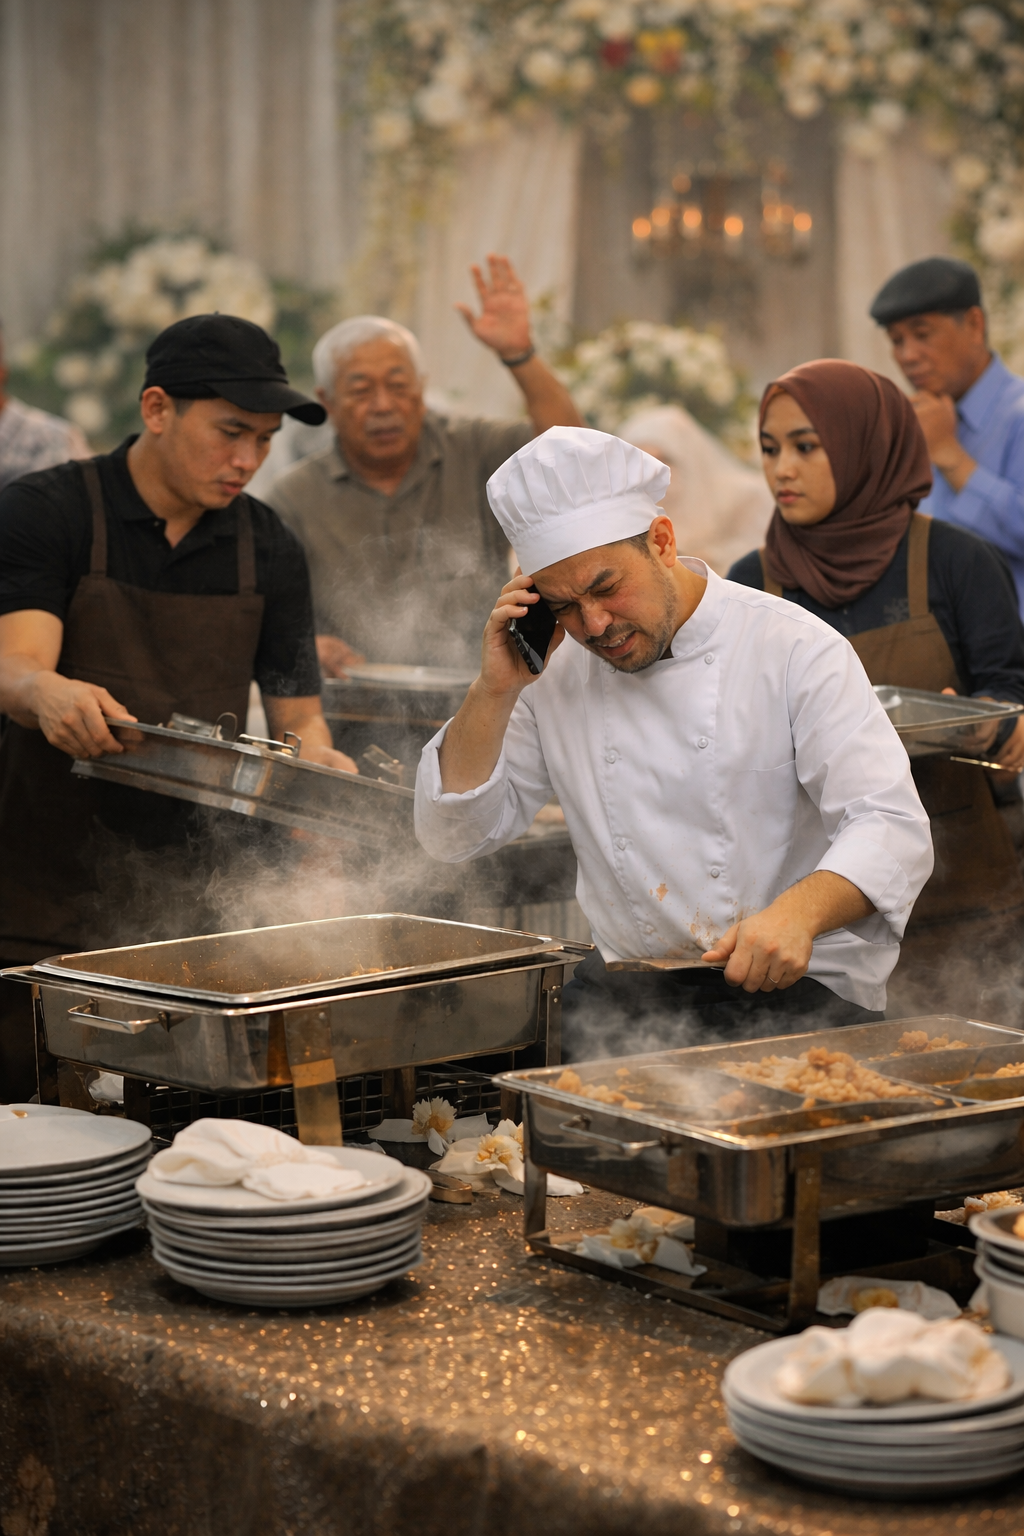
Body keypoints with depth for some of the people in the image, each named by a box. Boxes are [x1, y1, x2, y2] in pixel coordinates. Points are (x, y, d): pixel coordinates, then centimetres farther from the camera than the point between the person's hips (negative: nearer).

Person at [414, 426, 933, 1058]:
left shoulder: (795, 650, -6)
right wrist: (496, 691, -5)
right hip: (630, 989, 5)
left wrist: (798, 912, -32)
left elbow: (894, 829, -12)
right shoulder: (557, 671, 8)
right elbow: (454, 834, 9)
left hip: (792, 985, -4)